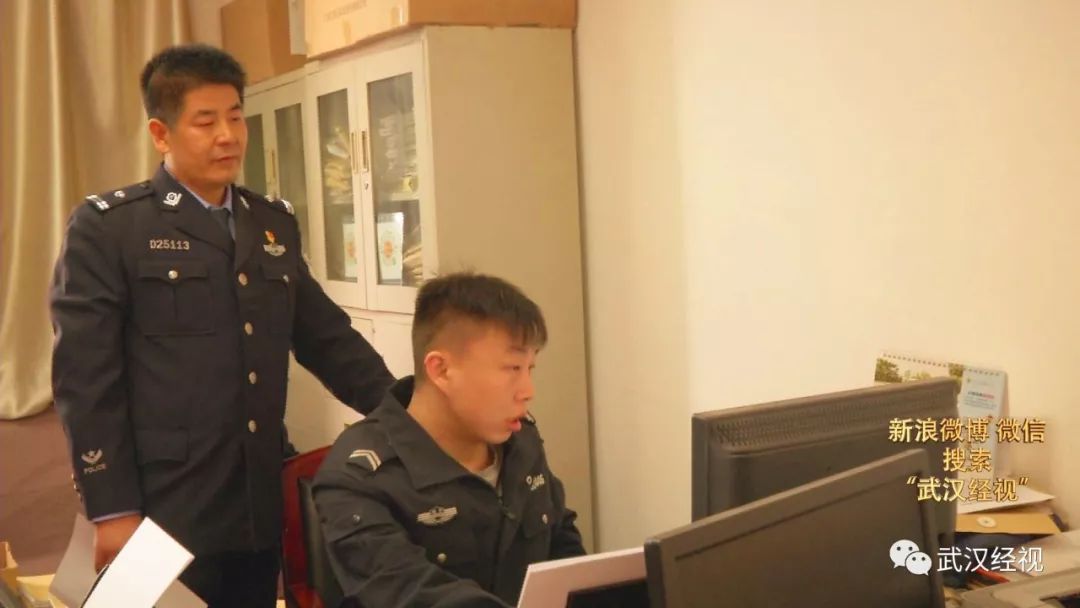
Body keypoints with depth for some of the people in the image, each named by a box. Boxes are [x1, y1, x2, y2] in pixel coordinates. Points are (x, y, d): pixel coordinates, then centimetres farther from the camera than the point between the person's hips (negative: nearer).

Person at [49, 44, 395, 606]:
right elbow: (85, 379, -8)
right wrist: (112, 510, -12)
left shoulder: (275, 222, 13)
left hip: (260, 512, 5)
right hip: (167, 518, -5)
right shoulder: (105, 227, -4)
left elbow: (325, 335, 17)